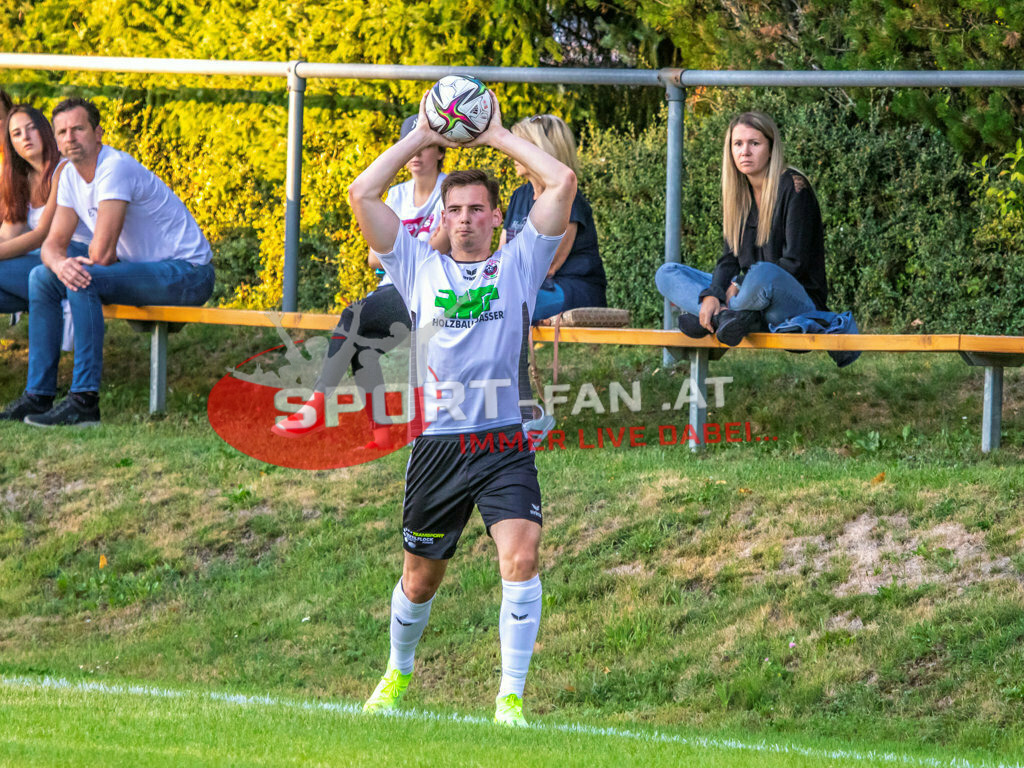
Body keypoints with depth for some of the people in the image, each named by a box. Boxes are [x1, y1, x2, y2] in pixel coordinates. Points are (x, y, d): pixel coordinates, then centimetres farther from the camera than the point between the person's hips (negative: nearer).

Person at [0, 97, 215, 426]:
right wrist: (58, 263, -21)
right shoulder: (71, 176, 4)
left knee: (84, 279, -30)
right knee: (42, 278, 6)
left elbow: (102, 254, -27)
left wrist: (81, 265, -3)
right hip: (141, 268, 10)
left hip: (188, 273, -9)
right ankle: (39, 396, 3)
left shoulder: (114, 169, -24)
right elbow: (53, 243, 4)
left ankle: (84, 402, -30)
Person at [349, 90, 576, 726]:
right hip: (436, 444, 2)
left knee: (521, 557, -21)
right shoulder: (420, 267, 10)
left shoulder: (519, 263, 8)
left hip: (505, 444, -2)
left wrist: (499, 137, 6)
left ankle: (512, 696, -15)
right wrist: (422, 137, 9)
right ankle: (399, 673, 39)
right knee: (421, 578, 12)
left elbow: (564, 183, 0)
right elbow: (363, 194, 4)